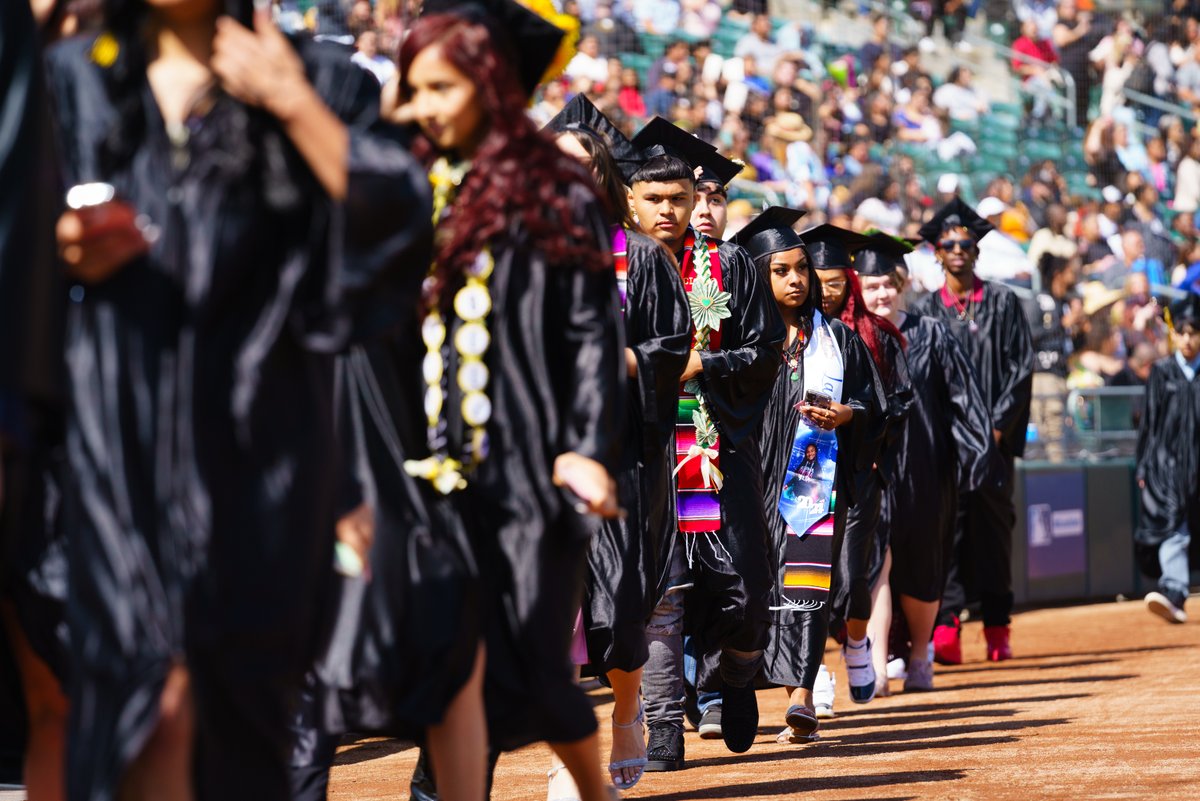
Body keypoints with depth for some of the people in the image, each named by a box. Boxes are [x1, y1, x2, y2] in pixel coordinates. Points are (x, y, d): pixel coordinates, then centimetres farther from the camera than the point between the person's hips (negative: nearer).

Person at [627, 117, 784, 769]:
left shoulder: (729, 266, 9)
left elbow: (767, 350, 6)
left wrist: (702, 365, -8)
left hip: (721, 450, 1)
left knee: (743, 592, -1)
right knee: (655, 593, -8)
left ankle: (731, 677, 29)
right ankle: (663, 725, -4)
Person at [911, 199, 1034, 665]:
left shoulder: (1002, 304, 9)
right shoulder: (924, 311, 10)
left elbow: (1022, 368, 4)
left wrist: (998, 425, -6)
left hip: (993, 437, 0)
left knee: (994, 530, 2)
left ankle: (997, 632, 9)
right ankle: (945, 630, -14)